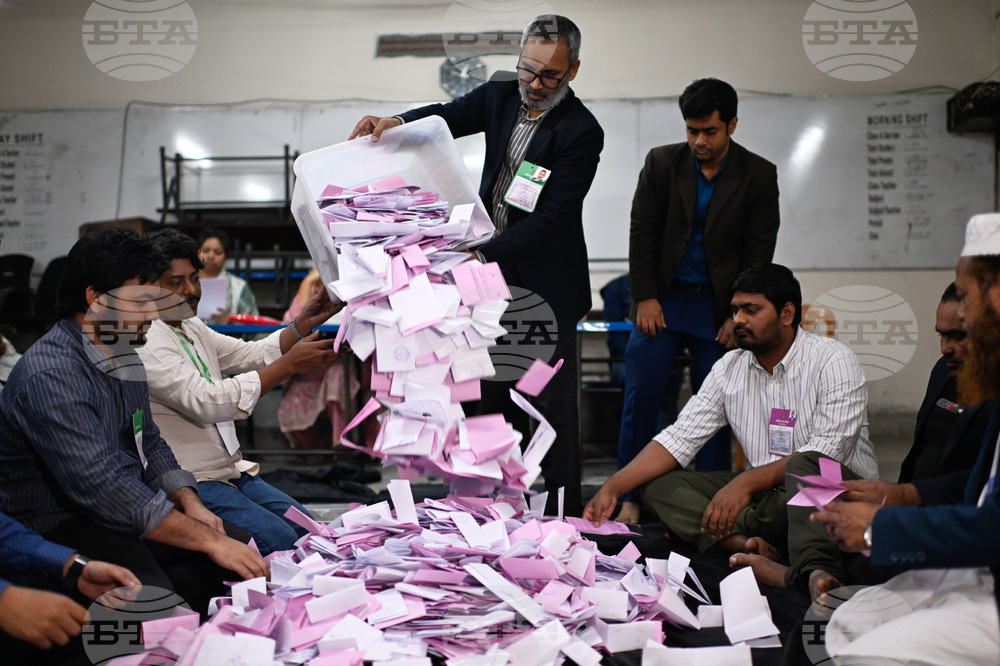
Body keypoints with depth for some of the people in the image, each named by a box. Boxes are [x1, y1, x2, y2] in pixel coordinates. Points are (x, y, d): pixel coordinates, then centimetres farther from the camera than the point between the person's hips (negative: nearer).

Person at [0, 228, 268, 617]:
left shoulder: (123, 357, 10)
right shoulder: (49, 376, -22)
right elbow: (103, 488, -28)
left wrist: (190, 505, -1)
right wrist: (208, 540, -26)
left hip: (127, 518, 9)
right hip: (62, 533, -9)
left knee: (249, 556, -5)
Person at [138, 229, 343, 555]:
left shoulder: (193, 328, 16)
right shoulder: (144, 342, -16)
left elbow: (252, 354, 13)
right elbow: (205, 402, -26)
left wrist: (305, 322, -3)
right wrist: (289, 364, -26)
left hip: (232, 470, 9)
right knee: (279, 539, -25)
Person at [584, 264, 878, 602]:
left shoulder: (834, 362, -9)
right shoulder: (730, 368, 7)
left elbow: (824, 454, -20)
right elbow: (679, 438, 3)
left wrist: (745, 483, -31)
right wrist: (612, 488, -8)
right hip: (764, 495, 6)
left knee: (806, 470, -39)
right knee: (659, 487, -12)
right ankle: (747, 544, -32)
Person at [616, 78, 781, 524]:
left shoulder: (758, 176, 0)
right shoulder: (661, 162, 2)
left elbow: (759, 251, 0)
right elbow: (641, 233, 2)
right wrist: (644, 297, -5)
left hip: (718, 307, 0)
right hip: (662, 300, 1)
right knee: (641, 395, -4)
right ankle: (630, 496, 7)